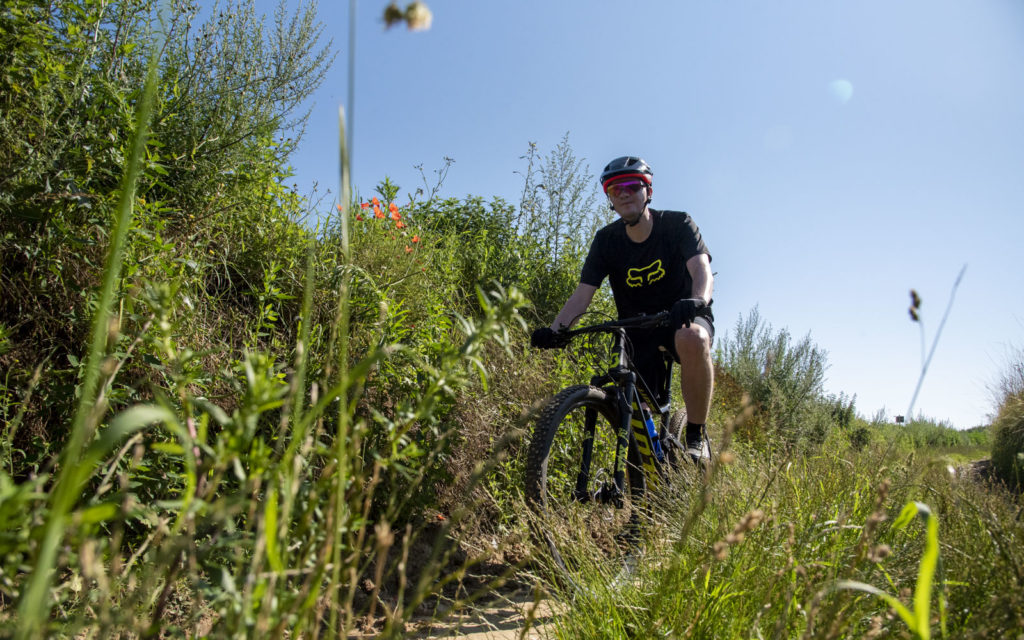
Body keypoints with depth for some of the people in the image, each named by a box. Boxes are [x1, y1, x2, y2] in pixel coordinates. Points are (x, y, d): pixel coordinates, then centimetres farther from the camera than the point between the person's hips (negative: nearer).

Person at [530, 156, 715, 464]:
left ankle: (697, 435, -21)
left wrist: (697, 300, -51)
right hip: (638, 331, 3)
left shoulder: (677, 225, -11)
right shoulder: (607, 240, -5)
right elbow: (583, 293, -14)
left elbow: (702, 269, -27)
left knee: (693, 339, -39)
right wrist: (554, 329, -32)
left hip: (683, 318, -3)